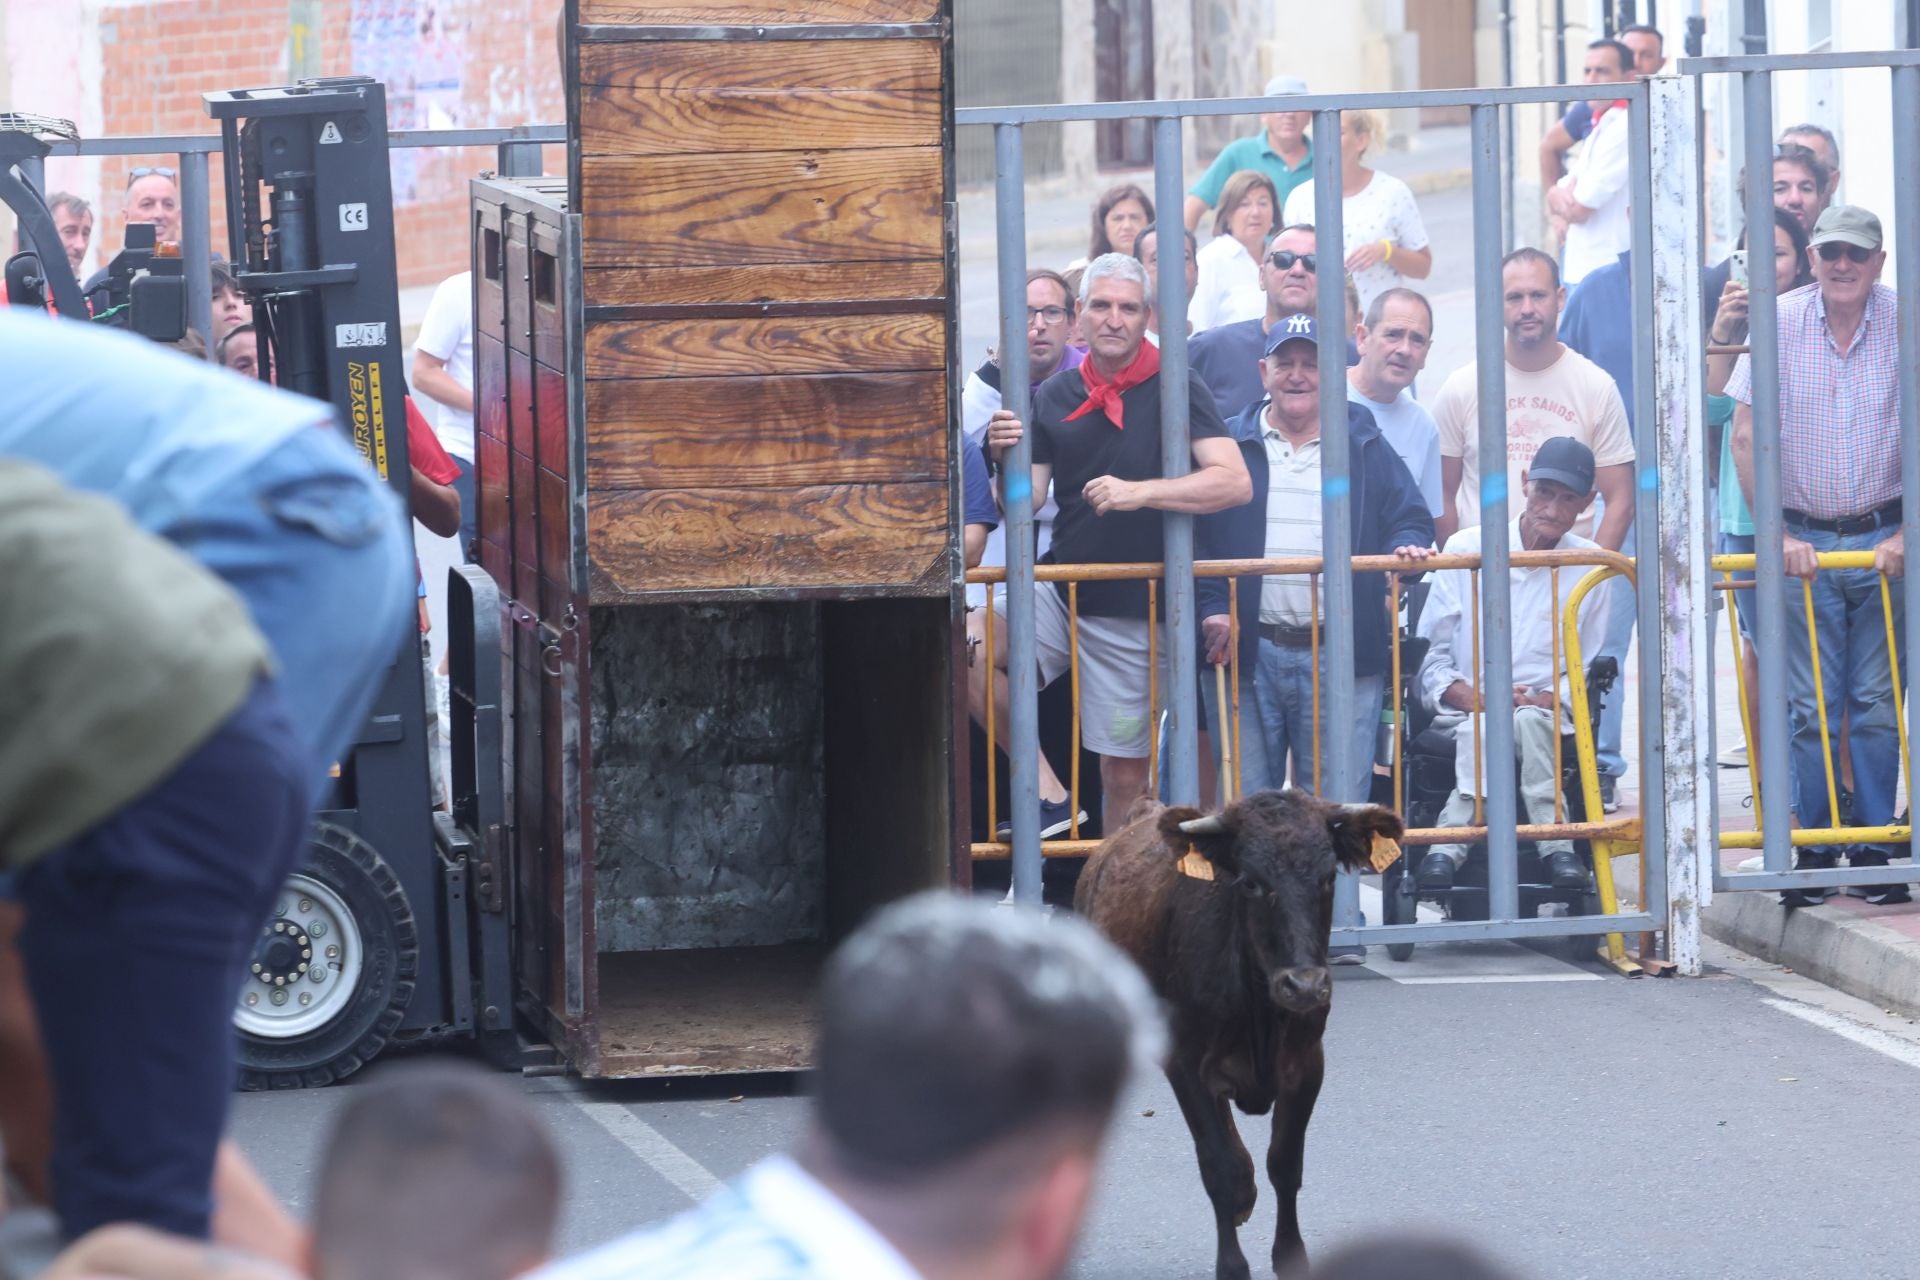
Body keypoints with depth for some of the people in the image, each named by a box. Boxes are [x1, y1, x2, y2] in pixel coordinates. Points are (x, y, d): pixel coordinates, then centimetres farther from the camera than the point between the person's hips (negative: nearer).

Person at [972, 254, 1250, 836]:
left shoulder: (1176, 389, -6)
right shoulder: (1054, 397, 6)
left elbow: (1234, 482, -16)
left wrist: (1140, 492, -25)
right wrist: (1006, 460, -18)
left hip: (1135, 613, -3)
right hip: (1061, 588, 3)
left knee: (1125, 777, 2)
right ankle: (1048, 794, -11)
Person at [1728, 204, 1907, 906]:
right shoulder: (1779, 325, -4)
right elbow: (1746, 435, -3)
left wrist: (1905, 537, -10)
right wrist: (1777, 535, -7)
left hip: (1884, 539, 0)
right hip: (1804, 541, 0)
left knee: (1878, 701, 1)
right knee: (1812, 704, -2)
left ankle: (1875, 849, 8)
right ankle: (1811, 854, 3)